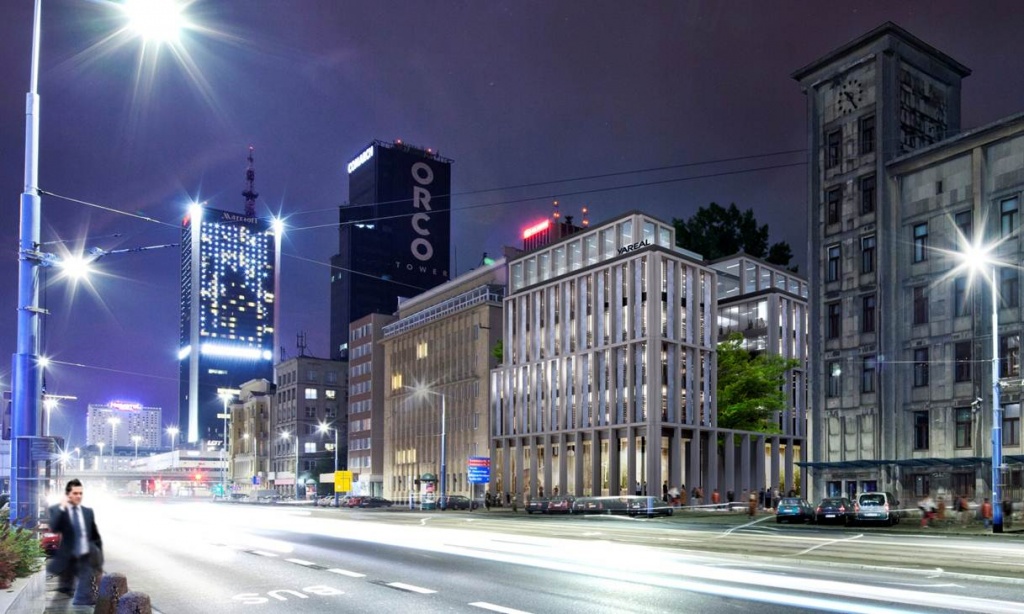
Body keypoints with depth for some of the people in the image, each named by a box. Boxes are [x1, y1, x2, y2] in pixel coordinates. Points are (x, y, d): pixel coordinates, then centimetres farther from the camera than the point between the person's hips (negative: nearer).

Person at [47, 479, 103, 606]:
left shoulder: (88, 511, 7)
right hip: (66, 560, -2)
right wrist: (61, 508, -25)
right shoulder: (56, 510, -4)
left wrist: (99, 559, 11)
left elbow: (96, 537, 14)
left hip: (86, 559, 2)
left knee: (86, 596, -2)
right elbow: (52, 528, -24)